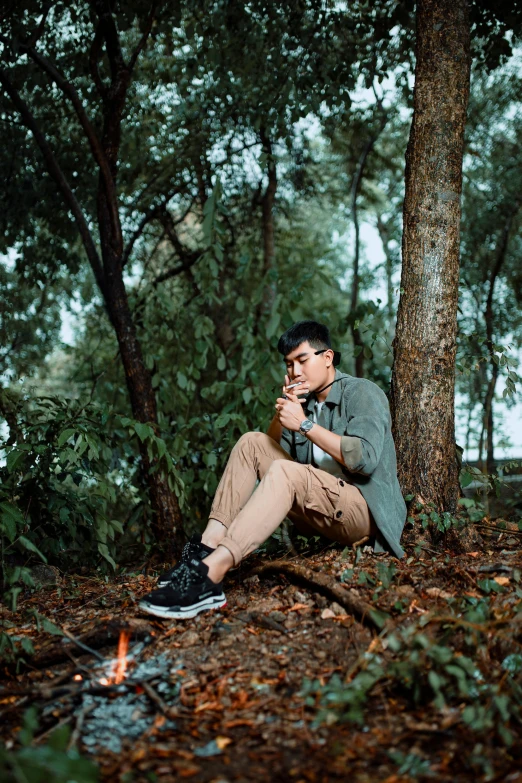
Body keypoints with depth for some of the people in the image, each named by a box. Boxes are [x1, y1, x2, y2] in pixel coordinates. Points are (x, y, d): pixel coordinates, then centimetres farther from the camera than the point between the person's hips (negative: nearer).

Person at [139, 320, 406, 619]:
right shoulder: (304, 401, 17)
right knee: (251, 443, -3)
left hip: (364, 509, -7)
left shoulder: (363, 393, -3)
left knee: (285, 471, -33)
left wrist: (305, 424, -18)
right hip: (320, 510, 7)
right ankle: (208, 546, -20)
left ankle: (209, 574, -47)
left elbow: (365, 459, -20)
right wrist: (284, 409, -5)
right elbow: (272, 447, 10)